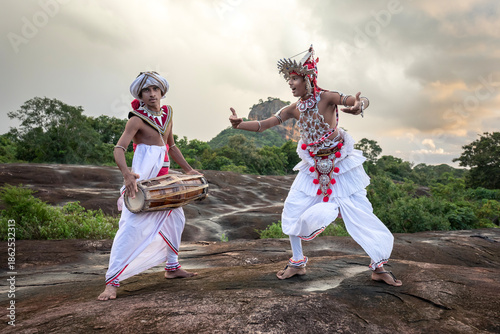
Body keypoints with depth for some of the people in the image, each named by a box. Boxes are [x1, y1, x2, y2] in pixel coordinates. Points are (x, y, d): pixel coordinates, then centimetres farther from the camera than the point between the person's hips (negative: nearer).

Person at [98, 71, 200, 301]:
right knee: (131, 226, -15)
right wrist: (126, 173, -40)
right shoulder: (137, 119, -11)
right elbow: (119, 149, -22)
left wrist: (188, 170, 16)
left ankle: (172, 267, 31)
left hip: (162, 178, 8)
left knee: (175, 219, 15)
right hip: (141, 178, -8)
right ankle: (112, 281, -7)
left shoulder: (167, 115, 10)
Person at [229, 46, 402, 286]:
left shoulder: (326, 98, -15)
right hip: (313, 167, 5)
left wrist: (358, 107, -50)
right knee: (291, 210, -1)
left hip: (340, 165, -4)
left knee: (360, 213, -2)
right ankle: (298, 262, 16)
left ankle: (379, 267, 16)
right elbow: (263, 125, -5)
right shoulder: (294, 109, -2)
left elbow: (363, 101, -26)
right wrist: (240, 125, -22)